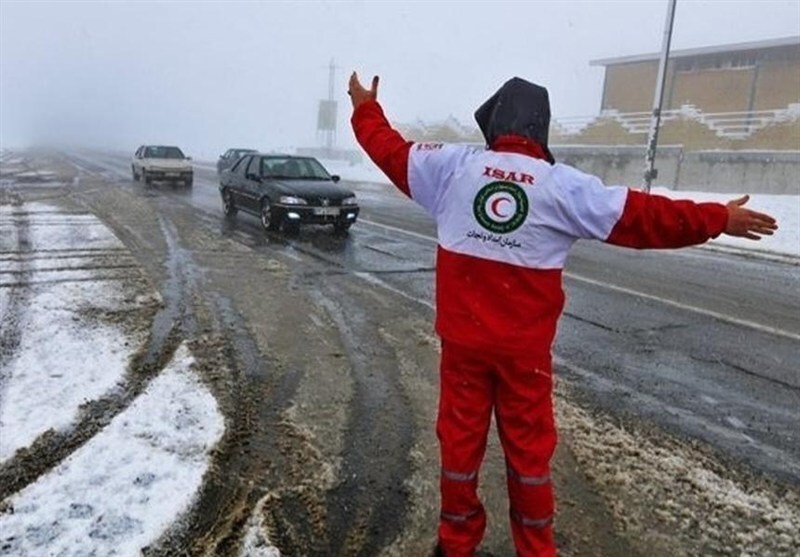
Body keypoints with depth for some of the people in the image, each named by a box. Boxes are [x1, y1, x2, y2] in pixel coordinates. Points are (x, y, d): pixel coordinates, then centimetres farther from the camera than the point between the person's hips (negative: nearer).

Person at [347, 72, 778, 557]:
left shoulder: (454, 166, -5)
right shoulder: (565, 187, -8)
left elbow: (392, 150, 8)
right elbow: (645, 216, -4)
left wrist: (366, 107, 26)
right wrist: (719, 219, 9)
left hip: (464, 339, 1)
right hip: (525, 347, -1)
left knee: (460, 439, 14)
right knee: (529, 448, 14)